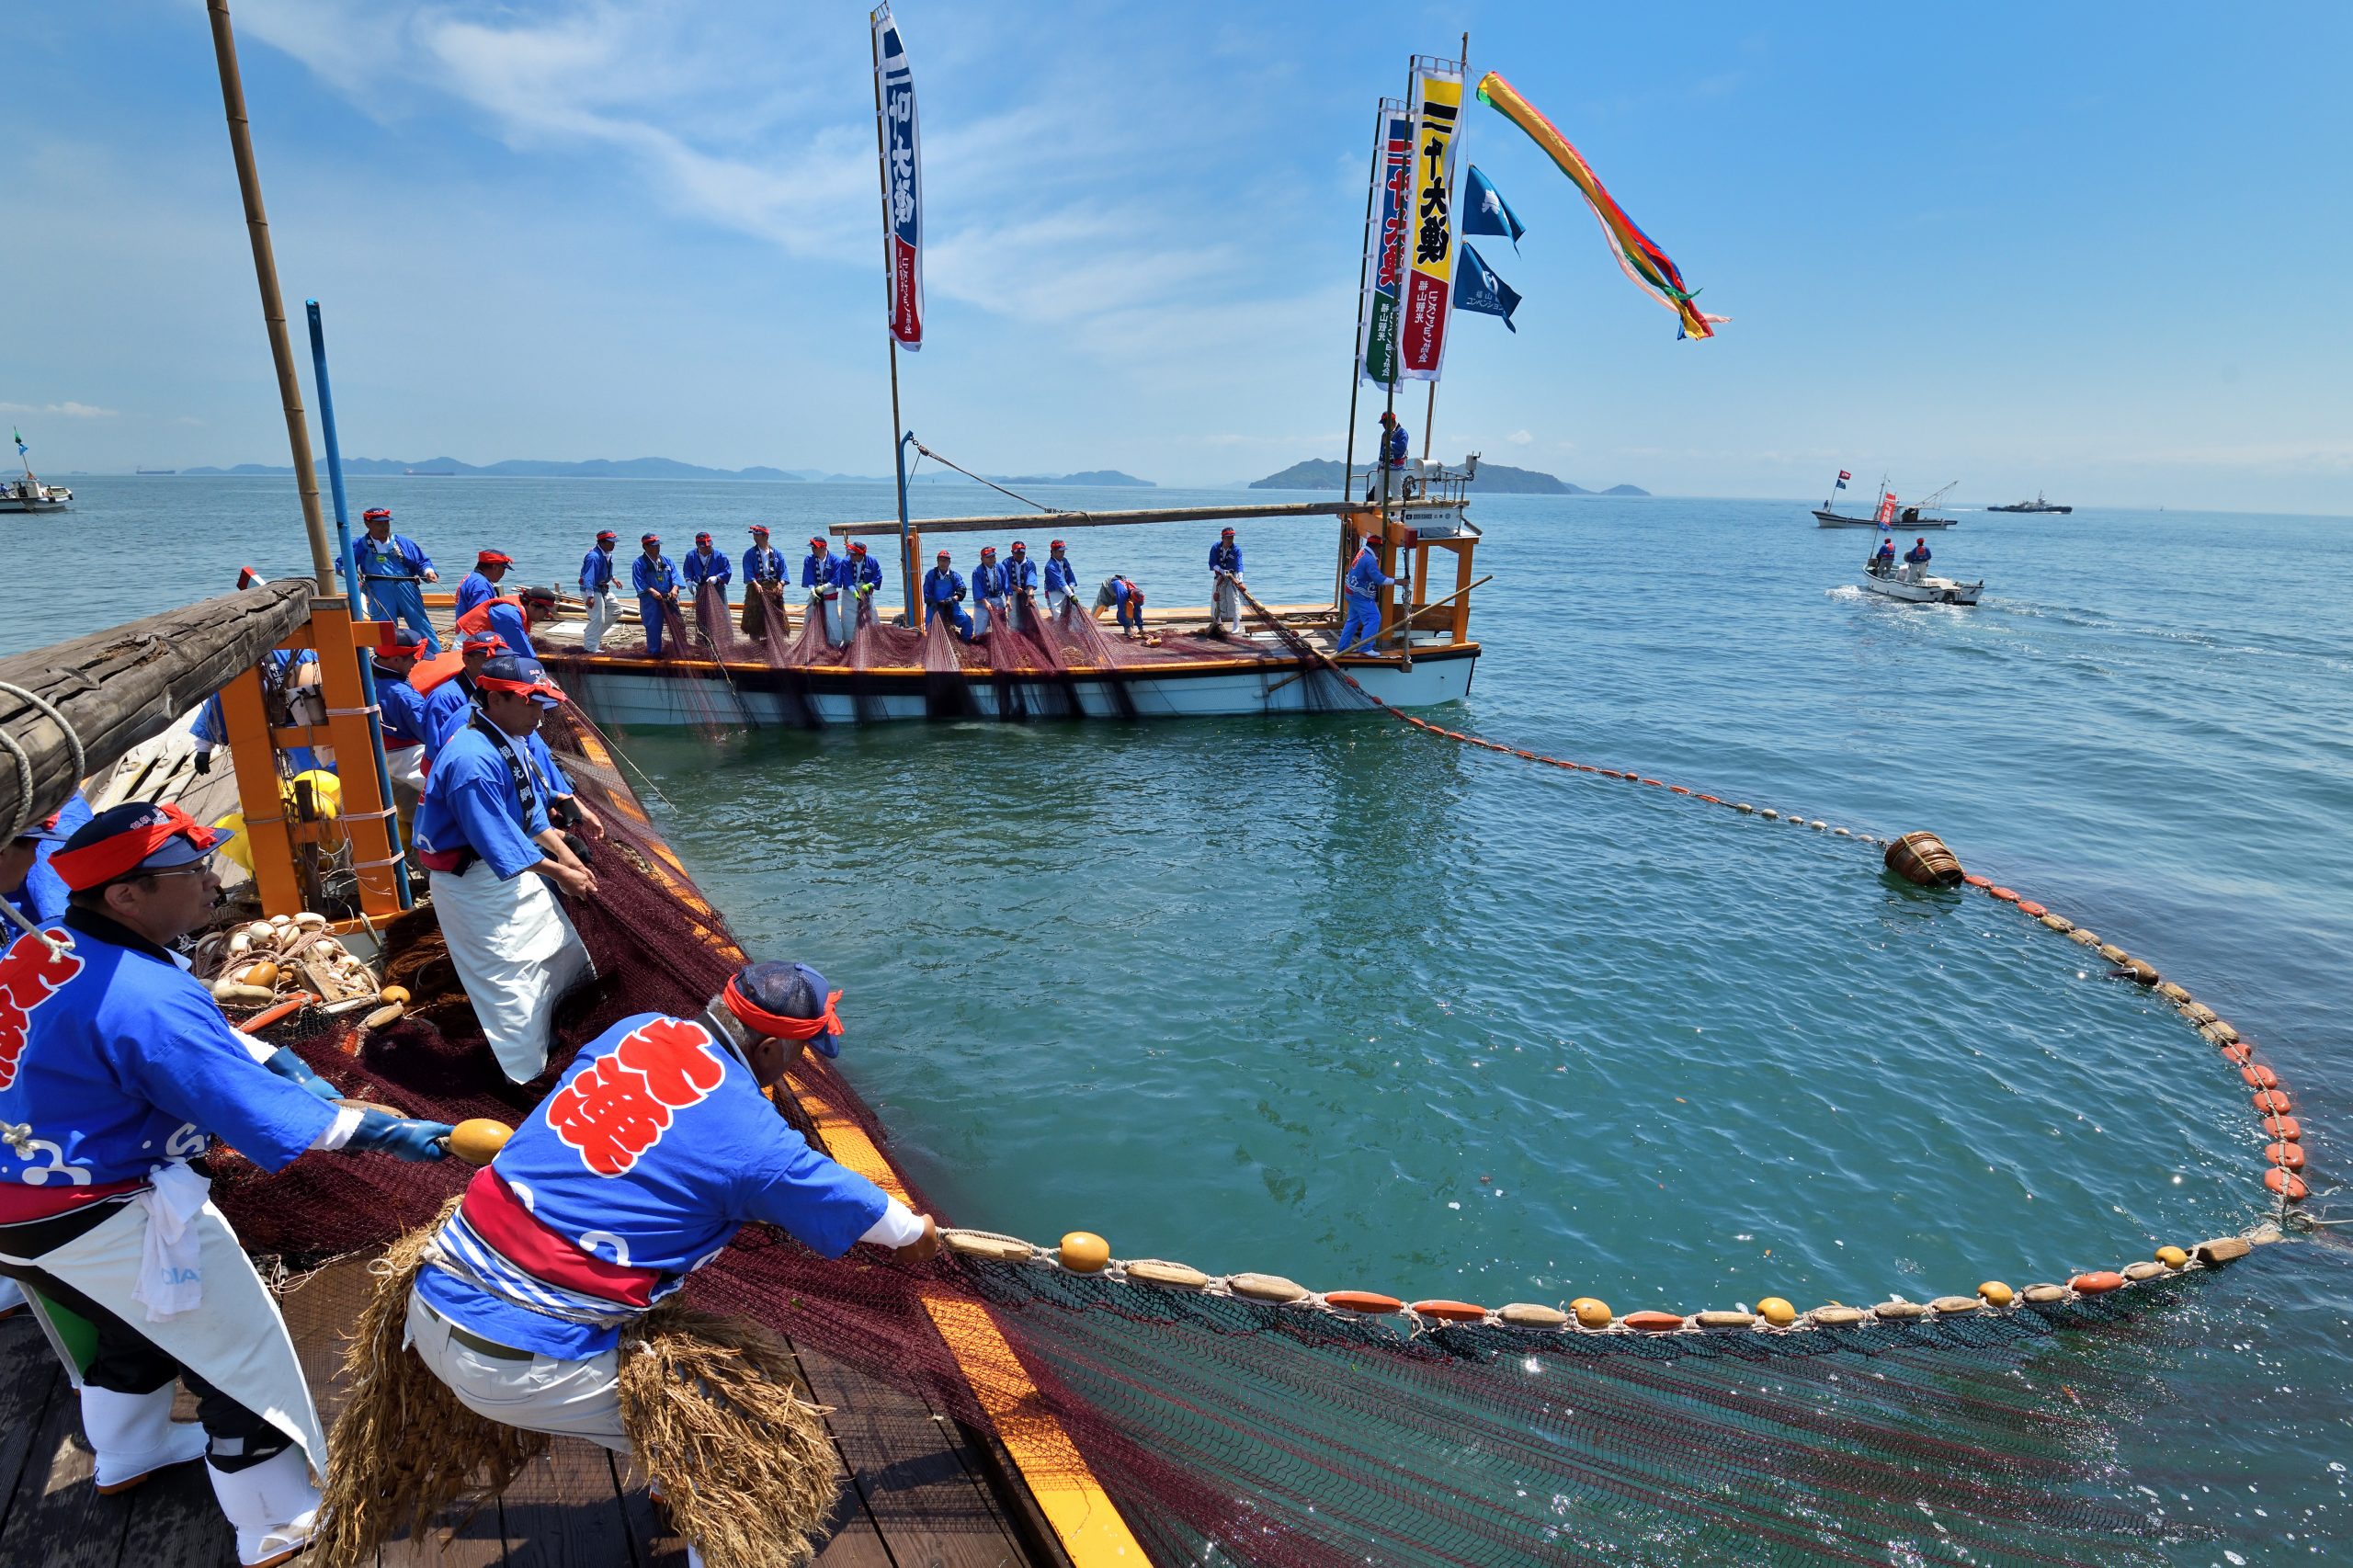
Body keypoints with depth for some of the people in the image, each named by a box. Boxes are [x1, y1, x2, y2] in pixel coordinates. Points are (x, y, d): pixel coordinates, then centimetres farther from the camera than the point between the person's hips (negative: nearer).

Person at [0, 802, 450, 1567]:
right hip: (105, 1222, -9)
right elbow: (254, 1108, -30)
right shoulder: (143, 996, -32)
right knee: (243, 1355, 8)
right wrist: (389, 1131, -23)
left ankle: (128, 1454, 59)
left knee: (132, 1326, 34)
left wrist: (277, 1057, -1)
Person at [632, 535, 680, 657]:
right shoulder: (639, 563, -2)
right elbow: (639, 582, -9)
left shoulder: (666, 560, 12)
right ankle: (654, 651, 6)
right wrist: (652, 591, -21)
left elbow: (674, 575, 5)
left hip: (669, 598, 4)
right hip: (650, 600, -4)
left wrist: (675, 588, -14)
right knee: (653, 626, -4)